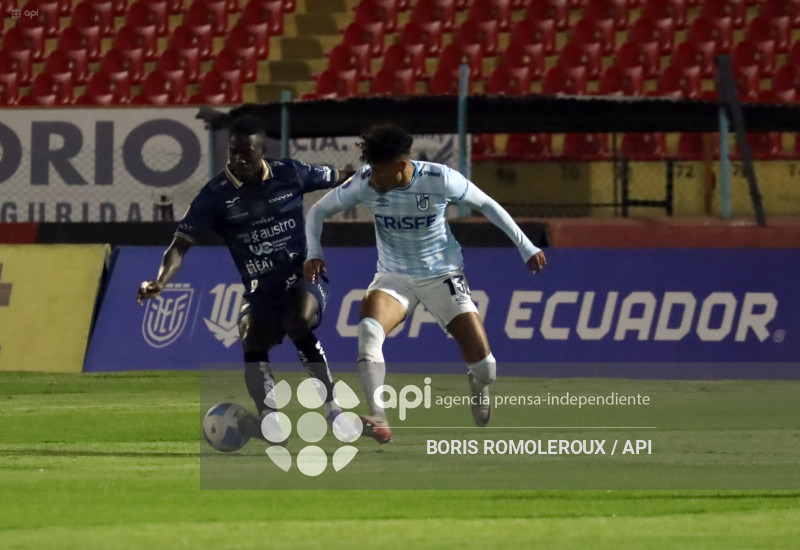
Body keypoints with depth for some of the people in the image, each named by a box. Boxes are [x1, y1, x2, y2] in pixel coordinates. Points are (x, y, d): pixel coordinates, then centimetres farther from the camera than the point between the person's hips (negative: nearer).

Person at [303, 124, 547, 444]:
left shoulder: (439, 180, -22)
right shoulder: (364, 183, -17)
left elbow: (486, 205, -4)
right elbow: (318, 211, -1)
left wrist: (525, 247, 0)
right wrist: (313, 253, -18)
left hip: (442, 276, -1)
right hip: (393, 278, 1)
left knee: (484, 364, -7)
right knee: (369, 329, -32)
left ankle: (478, 387, 33)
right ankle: (378, 421, -36)